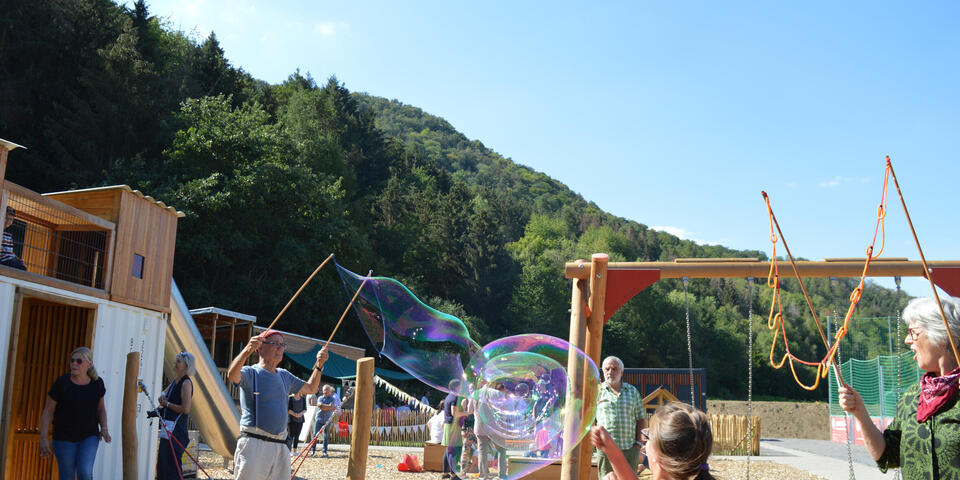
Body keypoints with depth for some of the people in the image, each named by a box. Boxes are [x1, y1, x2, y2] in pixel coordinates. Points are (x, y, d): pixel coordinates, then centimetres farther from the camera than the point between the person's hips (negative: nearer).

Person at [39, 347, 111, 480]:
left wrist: (104, 429, -6)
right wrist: (43, 439, -12)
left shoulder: (96, 382, -5)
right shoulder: (61, 383, -13)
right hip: (65, 437, -1)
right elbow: (47, 411, -7)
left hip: (89, 436, 1)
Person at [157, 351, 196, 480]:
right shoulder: (175, 382, 15)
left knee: (172, 463, -10)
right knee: (162, 462, 13)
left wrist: (167, 404, -9)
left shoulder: (186, 383, -12)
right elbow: (164, 395, 23)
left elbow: (185, 409, -19)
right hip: (167, 428, 9)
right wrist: (162, 398, 0)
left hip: (176, 429, -9)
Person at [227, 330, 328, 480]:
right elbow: (232, 375, -27)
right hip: (254, 443, -7)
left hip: (280, 446, 7)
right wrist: (246, 351, -45)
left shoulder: (284, 376, 19)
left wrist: (319, 365, 16)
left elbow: (310, 388, 31)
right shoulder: (250, 373, -3)